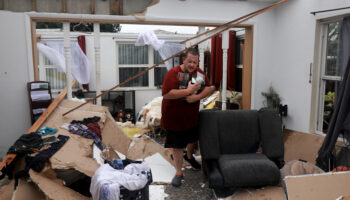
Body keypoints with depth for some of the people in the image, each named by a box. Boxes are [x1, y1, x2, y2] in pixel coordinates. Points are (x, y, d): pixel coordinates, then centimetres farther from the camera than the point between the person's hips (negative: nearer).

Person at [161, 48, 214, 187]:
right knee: (177, 145, 6)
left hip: (192, 115, 6)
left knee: (193, 139, 25)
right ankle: (179, 173, 24)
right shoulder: (174, 73, -21)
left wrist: (196, 97, -23)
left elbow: (209, 88, -5)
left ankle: (189, 156, 57)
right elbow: (166, 94, -31)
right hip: (174, 117, -6)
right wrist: (188, 91, -32)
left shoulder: (199, 72, -2)